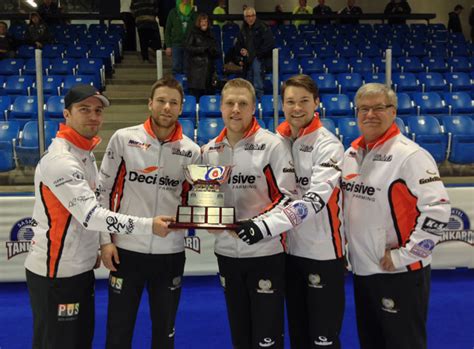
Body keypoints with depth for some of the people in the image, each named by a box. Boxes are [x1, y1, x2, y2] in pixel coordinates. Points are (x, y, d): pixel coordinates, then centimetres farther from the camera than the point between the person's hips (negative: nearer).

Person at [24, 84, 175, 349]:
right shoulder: (60, 159, -23)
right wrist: (149, 226, -27)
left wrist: (94, 248, 17)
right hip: (55, 274, -9)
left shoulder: (86, 152, 9)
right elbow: (90, 215, -28)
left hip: (81, 268, 9)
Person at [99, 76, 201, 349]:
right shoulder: (123, 139, -3)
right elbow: (104, 190, 0)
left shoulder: (192, 150, 1)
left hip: (171, 252, 2)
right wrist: (105, 239, -4)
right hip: (127, 249, -1)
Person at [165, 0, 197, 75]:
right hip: (176, 44, 0)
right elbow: (168, 30, 8)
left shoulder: (194, 13, 4)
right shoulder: (173, 13, 6)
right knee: (176, 67, -1)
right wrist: (168, 46, 2)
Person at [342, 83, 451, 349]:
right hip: (362, 269, 7)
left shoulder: (410, 154, -16)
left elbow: (437, 209, -20)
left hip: (400, 273, -7)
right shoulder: (351, 153, 7)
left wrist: (403, 255, -17)